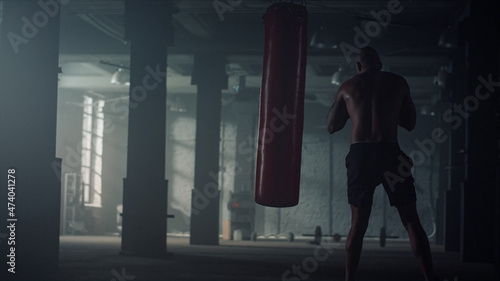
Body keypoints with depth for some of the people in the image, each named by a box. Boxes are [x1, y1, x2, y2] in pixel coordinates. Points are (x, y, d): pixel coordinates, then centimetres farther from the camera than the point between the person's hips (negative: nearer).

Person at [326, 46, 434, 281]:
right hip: (390, 152, -1)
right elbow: (410, 123, 17)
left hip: (360, 154, 1)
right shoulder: (398, 82, 10)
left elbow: (331, 127, 16)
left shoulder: (348, 87, 10)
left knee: (358, 225, 9)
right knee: (412, 221, 4)